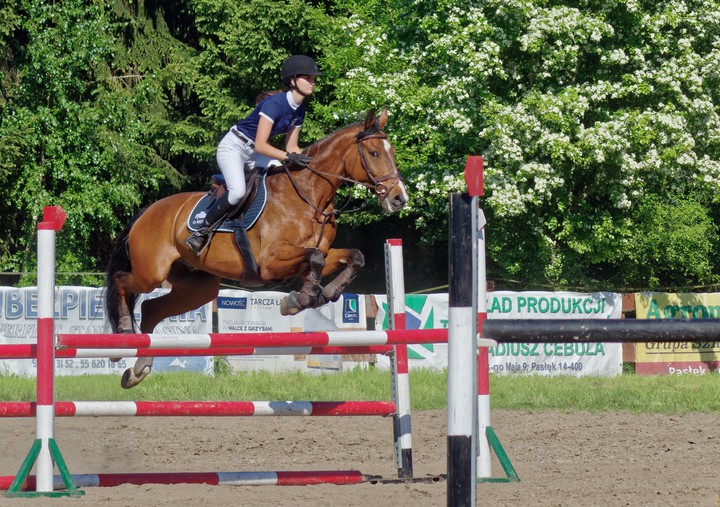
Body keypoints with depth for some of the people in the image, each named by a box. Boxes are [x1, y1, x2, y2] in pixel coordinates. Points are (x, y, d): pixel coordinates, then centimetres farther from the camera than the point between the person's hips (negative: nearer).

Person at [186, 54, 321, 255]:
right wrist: (289, 156, -38)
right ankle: (201, 232, -17)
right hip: (233, 147, -9)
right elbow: (260, 145, -31)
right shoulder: (274, 103, -26)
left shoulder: (299, 109, 0)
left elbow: (291, 146, 6)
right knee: (238, 191, -31)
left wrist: (304, 160, -12)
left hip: (254, 153, 9)